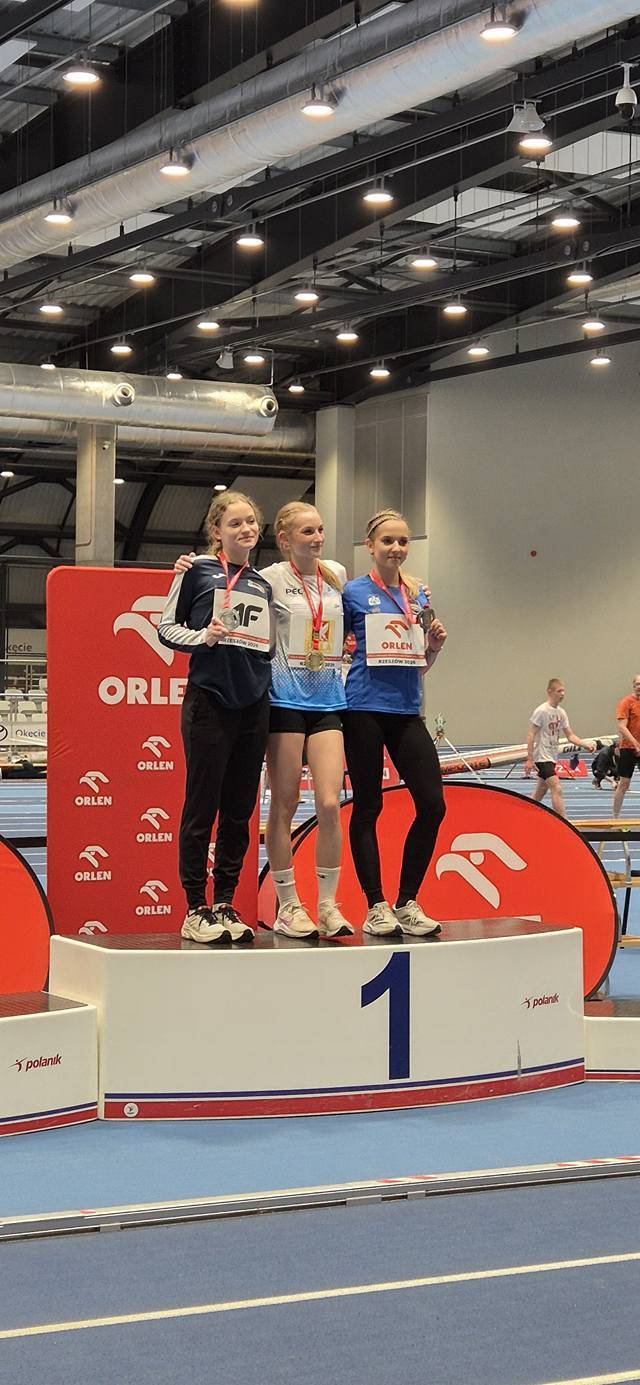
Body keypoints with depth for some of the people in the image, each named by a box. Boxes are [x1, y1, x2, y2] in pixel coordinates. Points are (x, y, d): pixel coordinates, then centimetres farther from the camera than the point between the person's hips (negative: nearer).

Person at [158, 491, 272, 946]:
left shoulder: (263, 584, 15)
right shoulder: (198, 570, 0)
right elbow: (167, 627, 1)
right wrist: (203, 637, -16)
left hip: (254, 704, 5)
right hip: (209, 700, -5)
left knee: (239, 812, 7)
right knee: (201, 808, -3)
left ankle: (225, 905, 15)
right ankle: (196, 910, 5)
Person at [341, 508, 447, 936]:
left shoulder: (419, 595, 13)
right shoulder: (353, 592, 1)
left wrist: (435, 644, 0)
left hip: (407, 711, 5)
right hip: (364, 710, -4)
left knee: (432, 804, -3)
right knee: (368, 806, 1)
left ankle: (407, 903, 8)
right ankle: (376, 906, 7)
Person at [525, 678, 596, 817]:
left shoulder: (561, 712, 9)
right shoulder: (541, 711, -14)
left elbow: (570, 735, 13)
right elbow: (530, 735, -14)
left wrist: (585, 744, -4)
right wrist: (530, 759, -17)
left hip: (552, 757, 8)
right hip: (542, 757, -8)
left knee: (540, 792, 14)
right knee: (556, 789, -15)